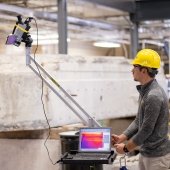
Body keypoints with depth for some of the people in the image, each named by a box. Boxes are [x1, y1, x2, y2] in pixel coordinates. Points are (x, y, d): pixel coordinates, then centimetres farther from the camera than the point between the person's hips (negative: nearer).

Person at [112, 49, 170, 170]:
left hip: (157, 155, -9)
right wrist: (122, 137, 5)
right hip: (145, 153, 9)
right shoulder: (144, 91, 9)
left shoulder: (154, 96, -22)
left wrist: (126, 148, -10)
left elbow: (146, 130, -21)